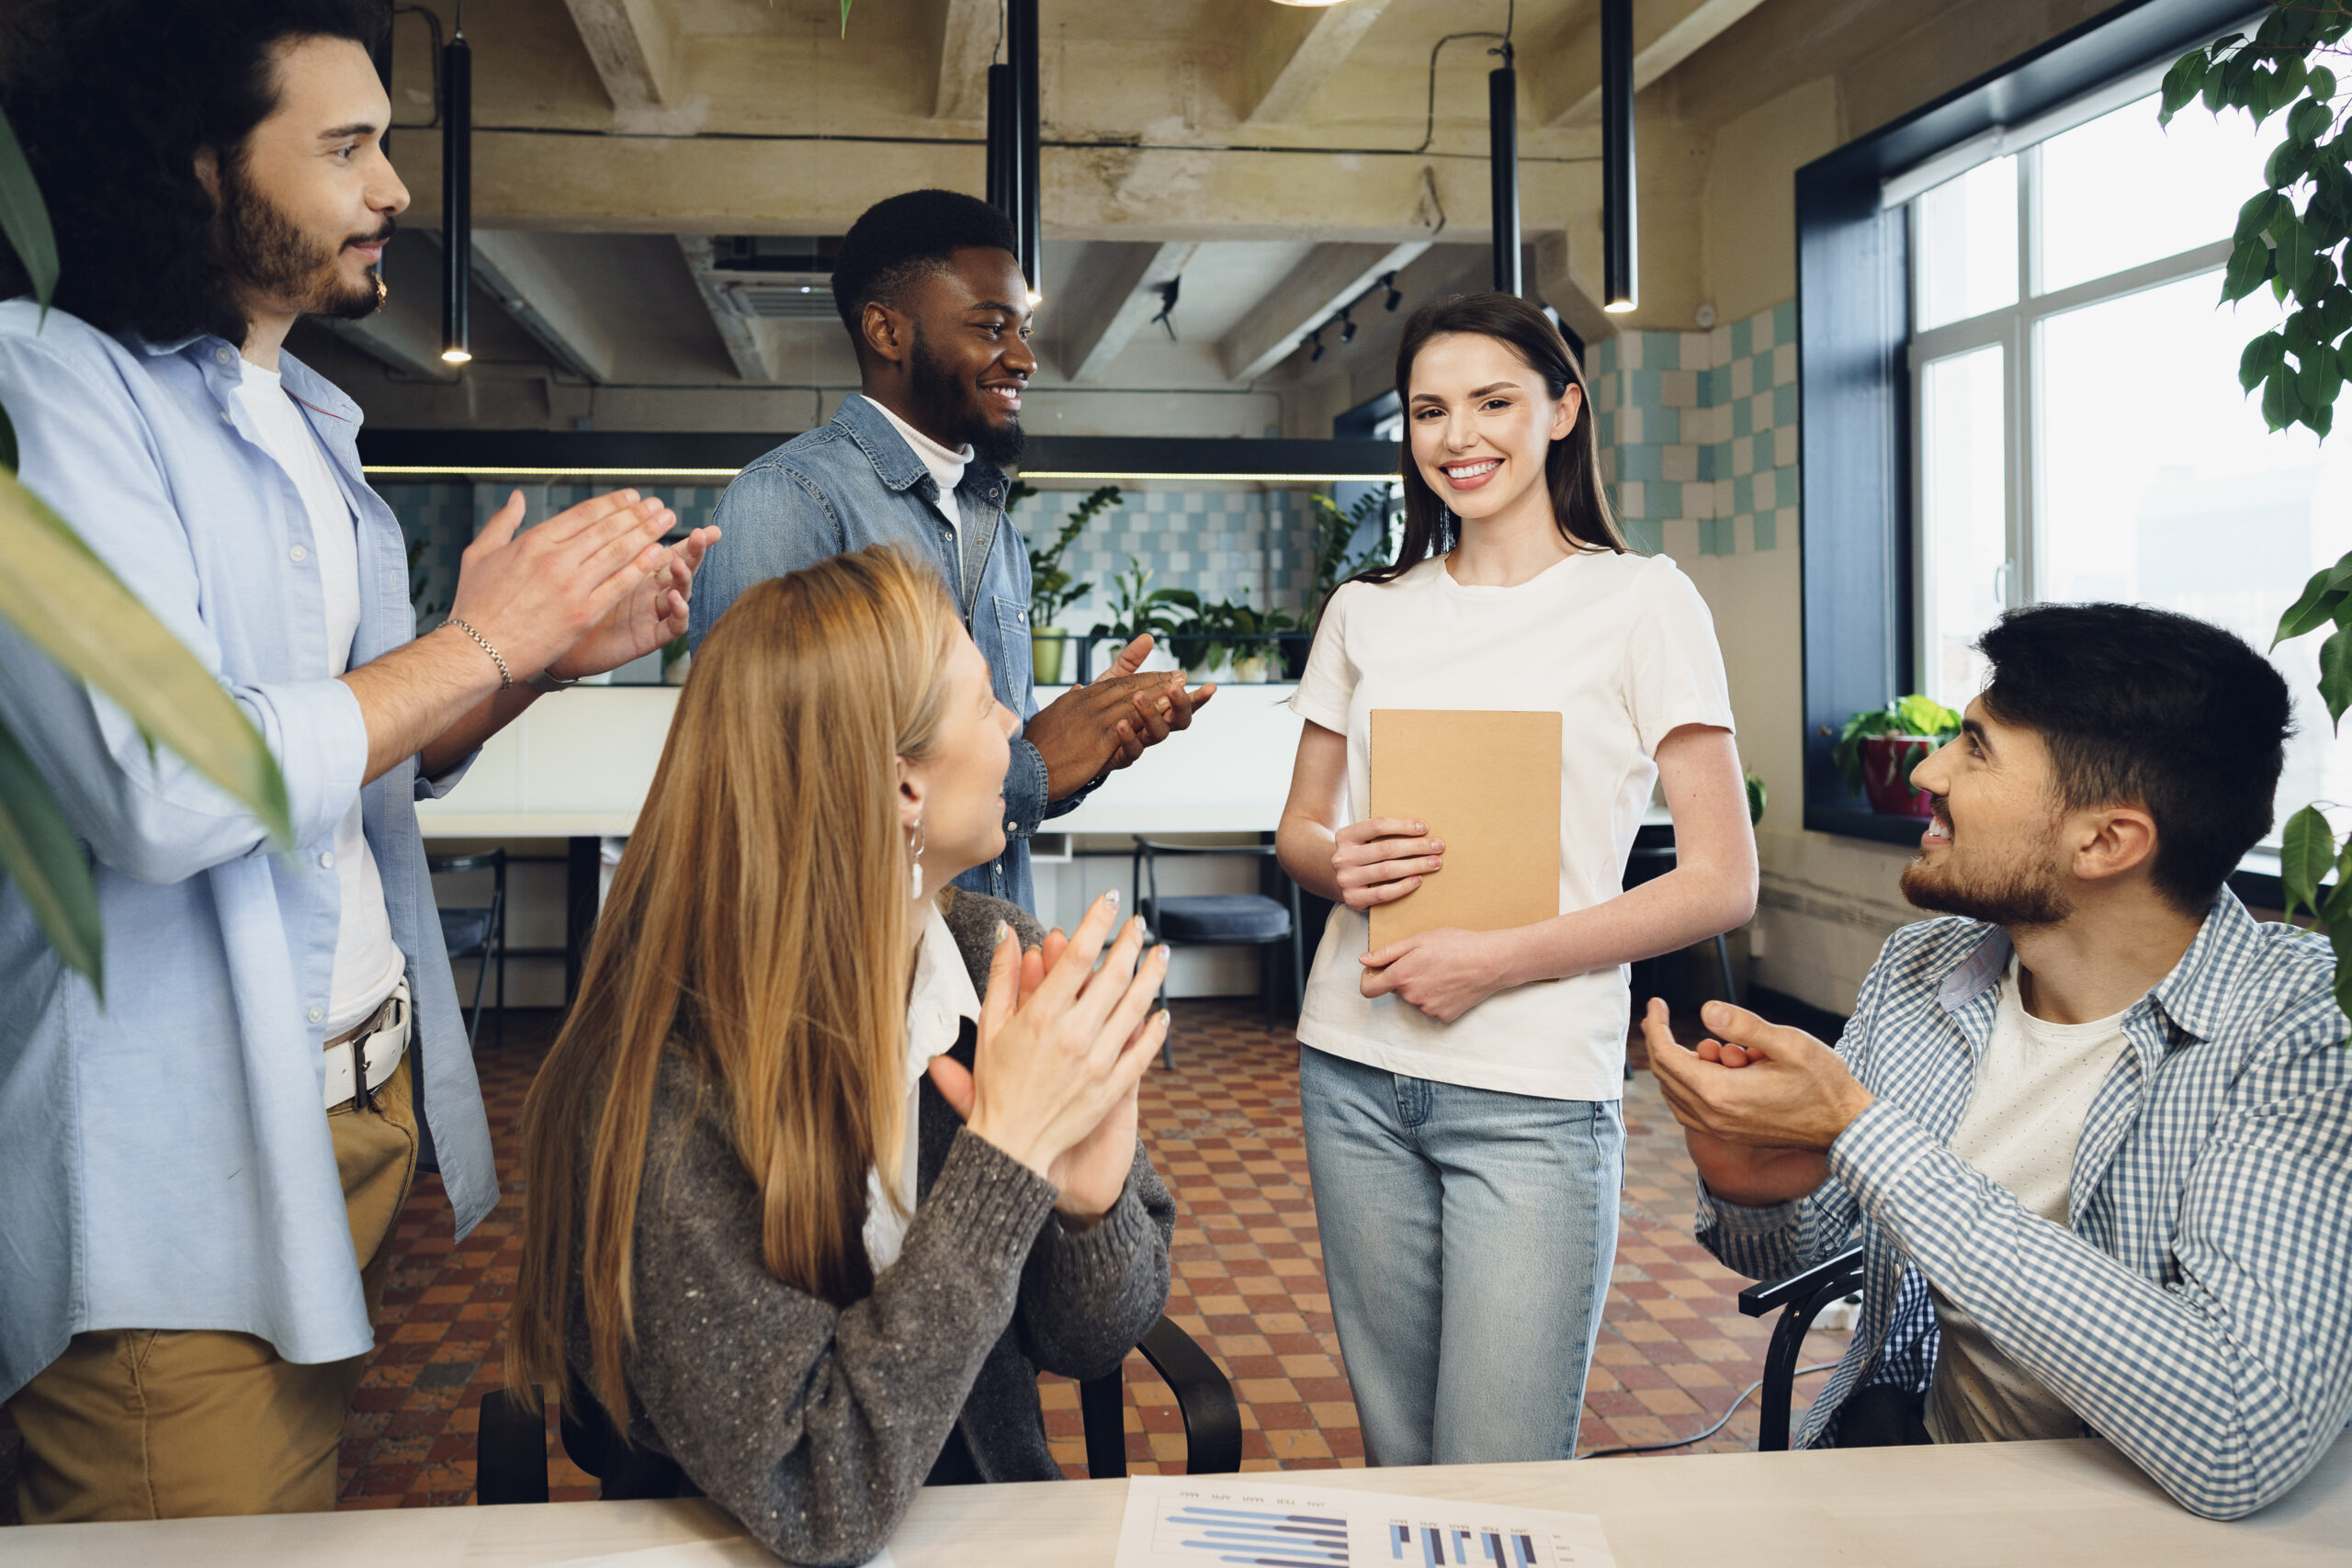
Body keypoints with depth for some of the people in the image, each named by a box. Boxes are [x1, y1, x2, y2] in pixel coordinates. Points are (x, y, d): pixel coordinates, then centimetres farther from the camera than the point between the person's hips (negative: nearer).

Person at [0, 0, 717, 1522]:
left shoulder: (311, 424, 13)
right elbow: (163, 789, -27)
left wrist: (552, 655, -2)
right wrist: (486, 638, -16)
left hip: (366, 1095, 8)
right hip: (178, 1174, -8)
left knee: (311, 1511, 20)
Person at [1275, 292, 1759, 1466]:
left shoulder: (1642, 602, -1)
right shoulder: (1364, 613, 11)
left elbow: (1720, 883, -5)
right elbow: (1297, 831, 17)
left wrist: (1497, 960, -14)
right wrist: (1338, 865, -8)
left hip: (1534, 1096, -3)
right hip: (1355, 1073, 4)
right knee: (1396, 1460, 13)